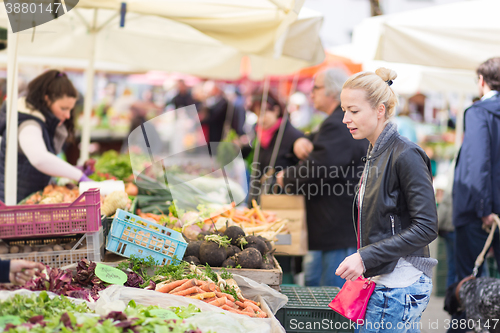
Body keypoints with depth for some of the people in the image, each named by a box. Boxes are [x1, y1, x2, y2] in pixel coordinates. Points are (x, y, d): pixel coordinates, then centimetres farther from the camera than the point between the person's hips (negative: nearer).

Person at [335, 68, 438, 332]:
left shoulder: (405, 156, -16)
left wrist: (366, 257, -21)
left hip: (398, 287, -9)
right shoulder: (375, 153, 12)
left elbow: (426, 228, -20)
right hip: (383, 279, 9)